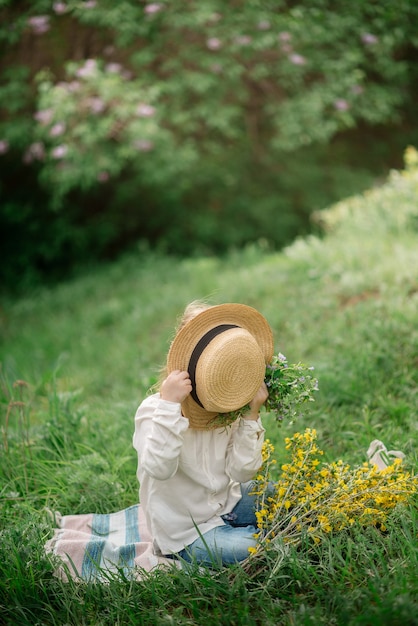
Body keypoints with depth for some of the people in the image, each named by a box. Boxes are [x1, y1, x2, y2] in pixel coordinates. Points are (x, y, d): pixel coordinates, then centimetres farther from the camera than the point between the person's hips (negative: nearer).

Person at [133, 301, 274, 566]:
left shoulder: (231, 410, -5)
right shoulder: (153, 410, -19)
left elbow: (241, 472, -11)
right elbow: (158, 469, -35)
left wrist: (251, 416, -19)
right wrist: (168, 405, -41)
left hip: (228, 504, 6)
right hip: (184, 532, -6)